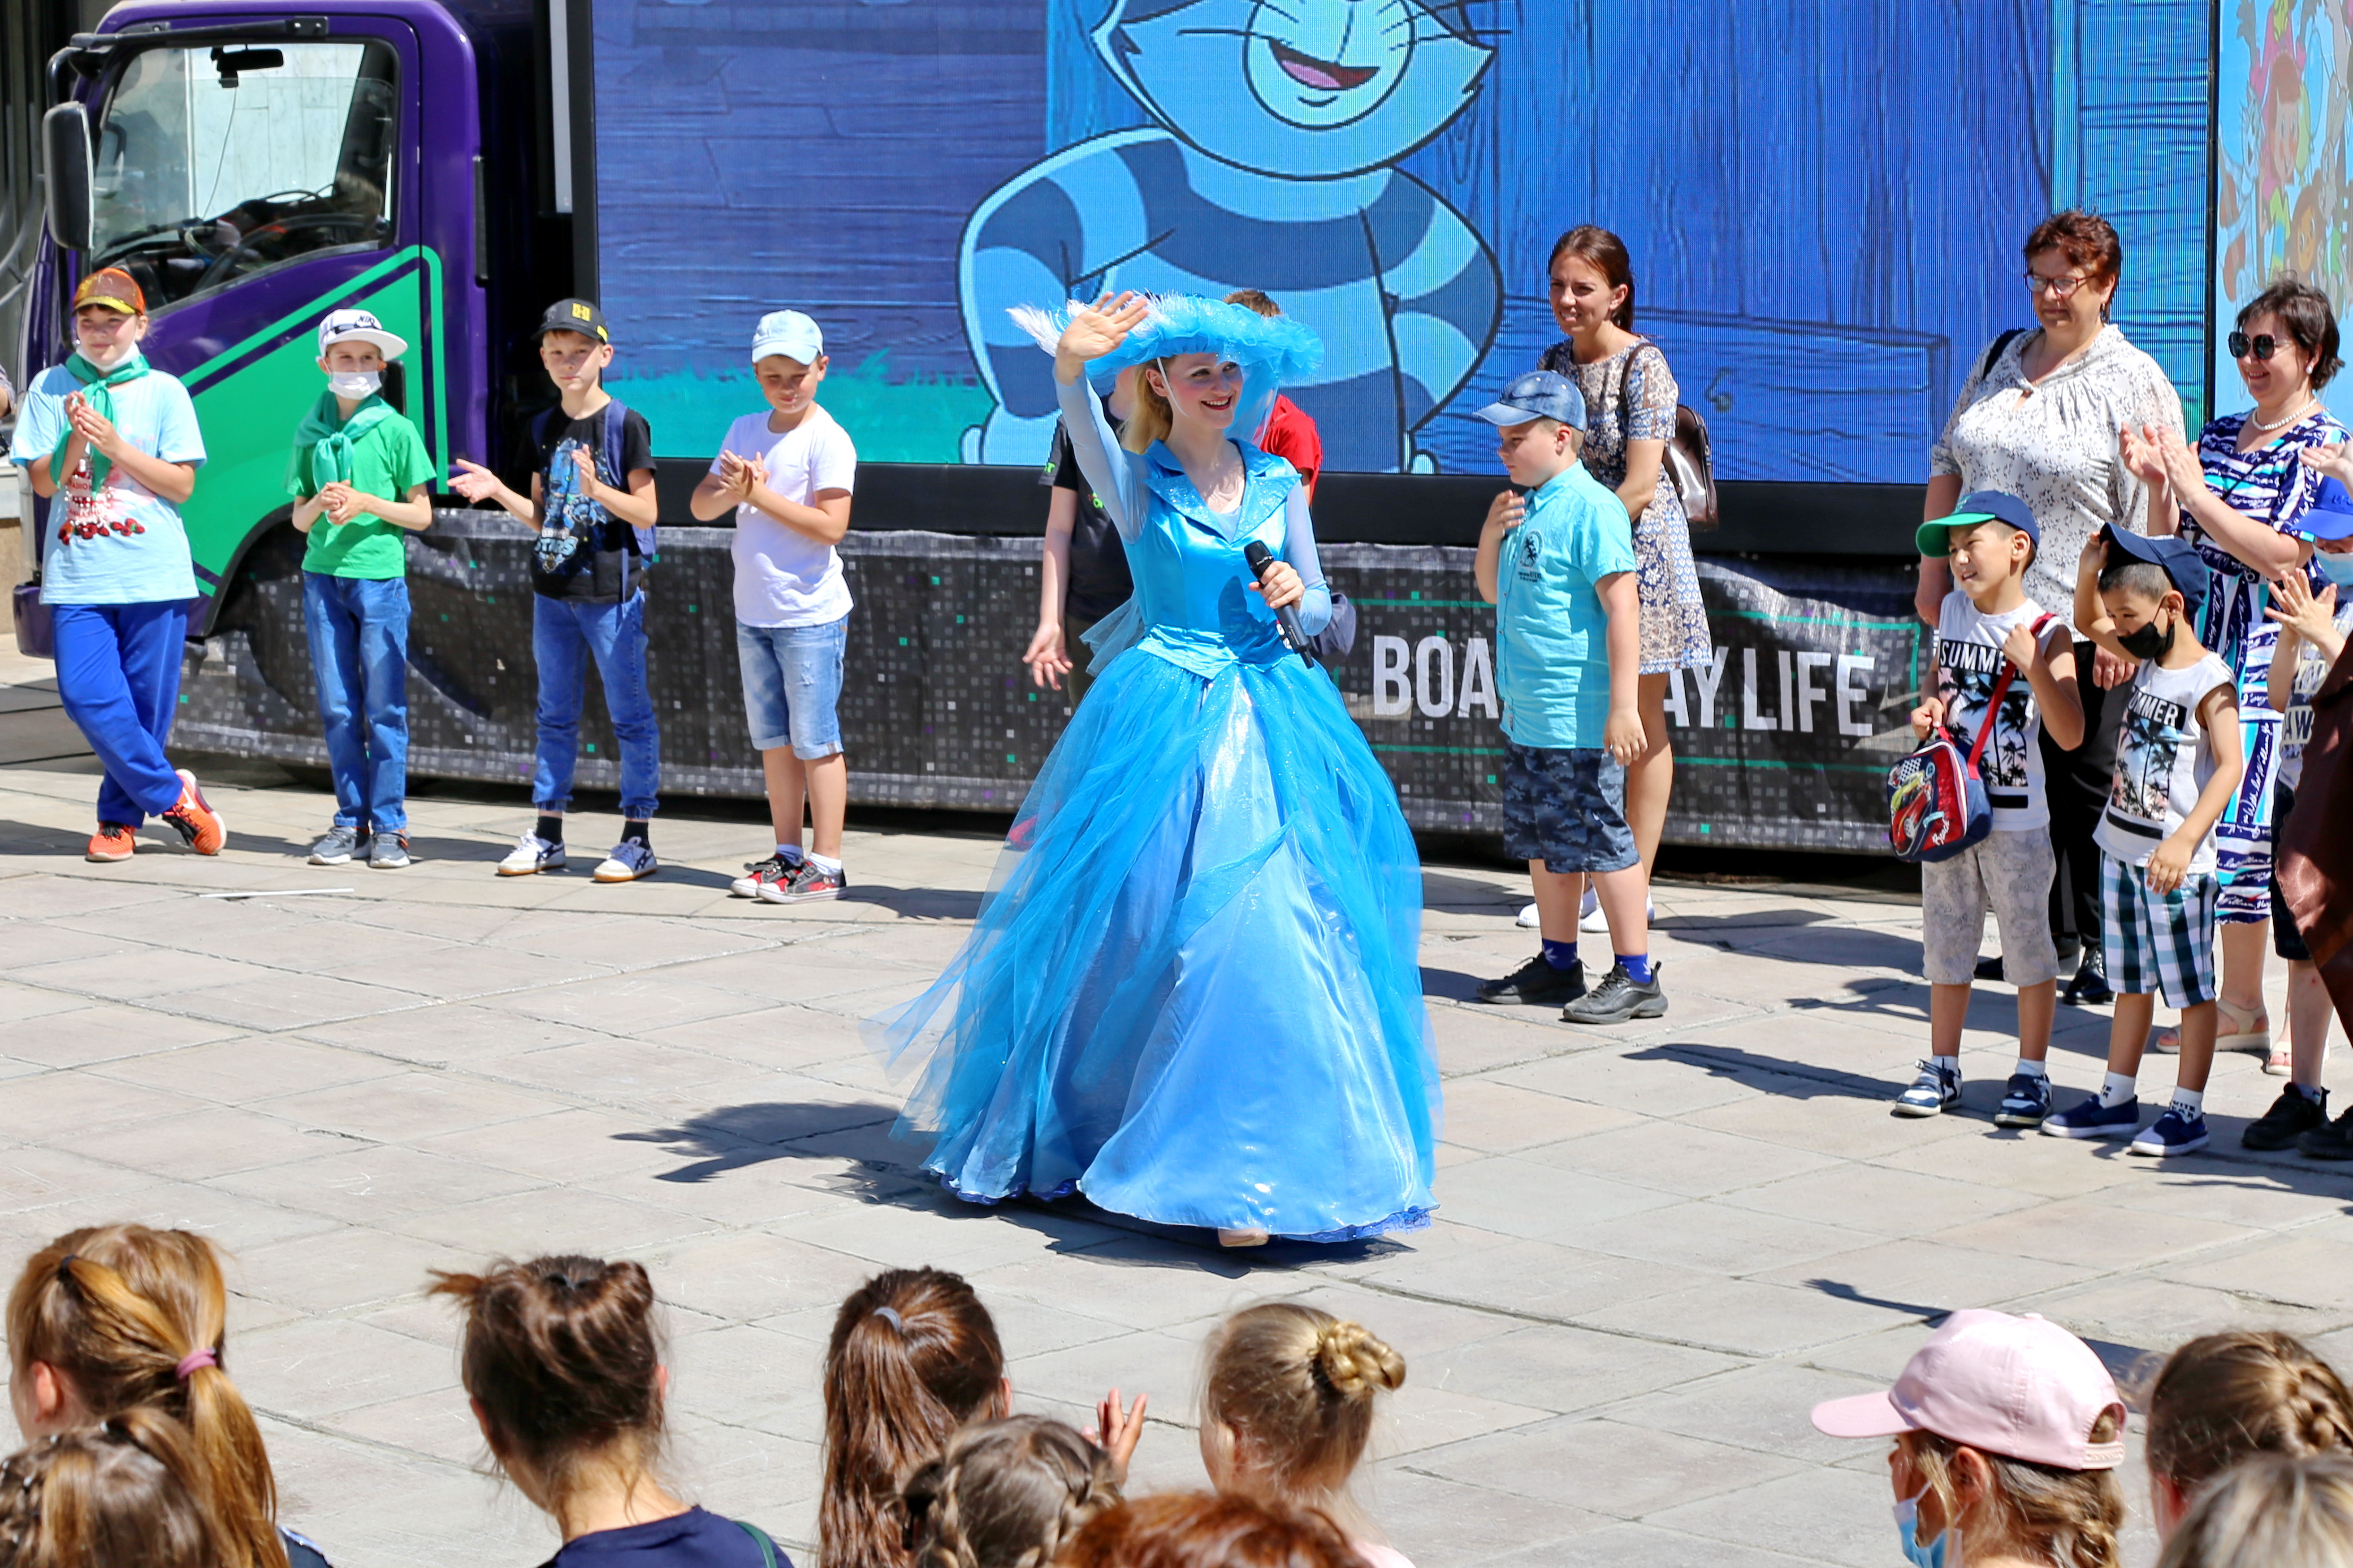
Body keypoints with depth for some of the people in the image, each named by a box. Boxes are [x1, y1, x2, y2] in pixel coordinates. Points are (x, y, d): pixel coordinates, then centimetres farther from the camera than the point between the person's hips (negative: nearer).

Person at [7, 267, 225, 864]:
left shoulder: (163, 391, 5)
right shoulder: (51, 388, 8)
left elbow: (182, 484, -2)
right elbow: (43, 482, 4)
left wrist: (115, 444, -12)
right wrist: (74, 439, -14)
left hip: (153, 574, -1)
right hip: (77, 574, 1)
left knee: (146, 704, 1)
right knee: (87, 696, -12)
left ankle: (120, 816, 18)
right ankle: (173, 796, 2)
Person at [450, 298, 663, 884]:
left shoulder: (625, 424, -7)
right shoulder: (543, 429, 10)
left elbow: (646, 511, -10)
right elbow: (542, 515, 14)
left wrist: (597, 489, -25)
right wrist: (497, 491, -1)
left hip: (612, 591, -6)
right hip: (553, 590, 6)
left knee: (630, 714, -1)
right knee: (555, 715, 11)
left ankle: (638, 838, 3)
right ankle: (548, 835, 17)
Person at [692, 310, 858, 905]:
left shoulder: (828, 439, -10)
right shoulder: (746, 431, 10)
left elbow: (830, 525, -19)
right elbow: (701, 505, 6)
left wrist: (763, 496, -19)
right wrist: (733, 492, -15)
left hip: (810, 615, -7)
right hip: (753, 612, 7)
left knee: (814, 741, -4)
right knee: (773, 741, 12)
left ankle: (825, 865, -1)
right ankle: (787, 855, 21)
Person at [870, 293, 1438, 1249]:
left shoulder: (1276, 482, 10)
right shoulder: (1137, 481, -1)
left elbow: (1318, 611, 16)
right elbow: (1085, 429, -25)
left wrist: (1297, 596, -8)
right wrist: (1071, 368, -47)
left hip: (1273, 721, 3)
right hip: (1164, 725, -3)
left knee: (1281, 933, -2)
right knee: (1148, 935, -5)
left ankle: (1238, 1164, 9)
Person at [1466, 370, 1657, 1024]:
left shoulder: (1590, 507, -14)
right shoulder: (1528, 507, 13)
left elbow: (1622, 606, -19)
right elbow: (1493, 593, 24)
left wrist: (1623, 706, -24)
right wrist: (1490, 537, 4)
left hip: (1577, 719, -9)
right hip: (1526, 717, 9)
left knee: (1598, 840, -5)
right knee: (1542, 842, 15)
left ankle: (1636, 976, 0)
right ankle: (1557, 964, 26)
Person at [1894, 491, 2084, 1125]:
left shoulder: (2046, 633, -9)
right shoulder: (1953, 611, 8)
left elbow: (2070, 735, -16)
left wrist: (2033, 664, -26)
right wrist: (1926, 713, 3)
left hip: (2017, 816, -5)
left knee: (2027, 942, 1)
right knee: (1947, 939, 11)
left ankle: (2032, 1074, 10)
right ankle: (1942, 1067, 21)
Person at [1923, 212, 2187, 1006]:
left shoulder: (2136, 385, -5)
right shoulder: (1999, 360, 13)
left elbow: (2151, 521, -10)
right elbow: (1948, 467, 20)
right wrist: (1934, 574, 13)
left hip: (2082, 628, -6)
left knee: (2085, 788, -1)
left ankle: (2100, 948, 9)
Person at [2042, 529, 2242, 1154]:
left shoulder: (2209, 681, -15)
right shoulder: (2147, 661, 9)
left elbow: (2230, 764, -22)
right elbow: (2087, 622, 26)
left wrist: (2185, 841, -31)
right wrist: (2091, 568, 6)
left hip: (2175, 863, -8)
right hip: (2121, 850, 8)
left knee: (2191, 988, 0)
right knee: (2131, 984, 15)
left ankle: (2188, 1111, 4)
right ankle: (2117, 1099, 22)